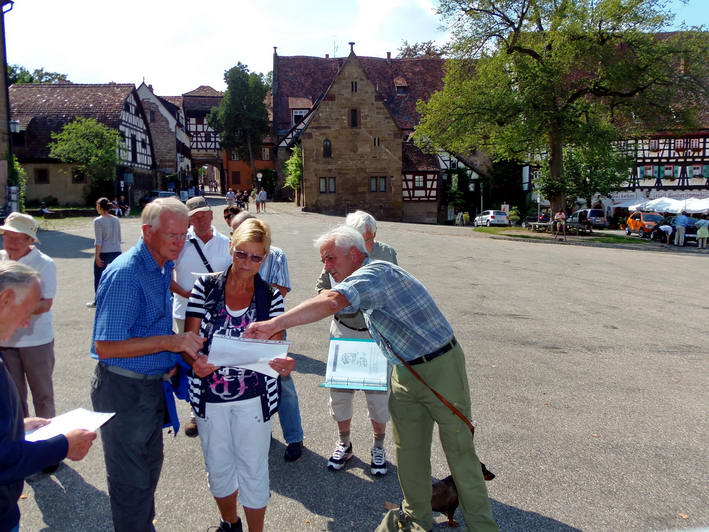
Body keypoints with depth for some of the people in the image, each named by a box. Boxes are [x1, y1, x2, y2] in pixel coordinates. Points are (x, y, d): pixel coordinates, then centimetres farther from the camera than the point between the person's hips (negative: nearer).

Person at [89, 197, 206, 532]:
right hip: (123, 390, -9)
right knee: (131, 480, 8)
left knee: (149, 467, 24)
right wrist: (168, 342, -29)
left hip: (152, 384, 9)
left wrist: (172, 359, 10)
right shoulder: (126, 274, -23)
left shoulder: (163, 267, 5)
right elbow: (105, 346, -26)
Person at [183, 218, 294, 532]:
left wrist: (284, 364, -27)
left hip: (253, 398, -1)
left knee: (253, 468, 11)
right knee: (218, 466, 20)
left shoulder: (271, 297, -5)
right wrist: (195, 361, -28)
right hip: (209, 396, 2)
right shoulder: (205, 287, -5)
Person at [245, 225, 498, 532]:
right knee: (408, 449, 13)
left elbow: (333, 301, -42)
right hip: (405, 371, 9)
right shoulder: (367, 281, 8)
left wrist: (275, 324, -44)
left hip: (441, 368, -9)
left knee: (460, 451, 3)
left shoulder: (375, 272, -24)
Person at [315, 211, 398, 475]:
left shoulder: (387, 254, -5)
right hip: (344, 332, 1)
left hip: (378, 334, -1)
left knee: (378, 393, 6)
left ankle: (378, 447, 31)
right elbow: (321, 288, 6)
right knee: (339, 391, 9)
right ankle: (344, 443, 34)